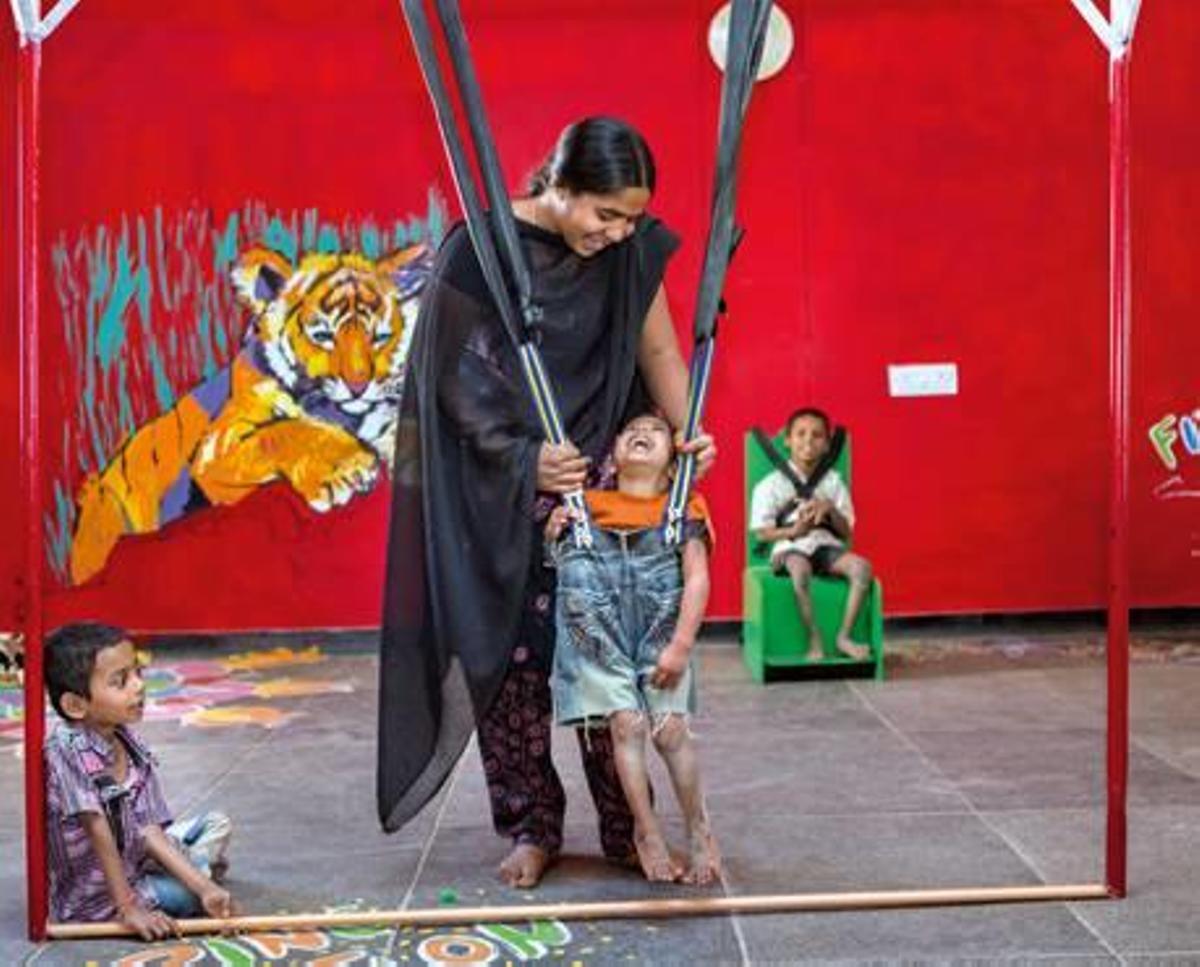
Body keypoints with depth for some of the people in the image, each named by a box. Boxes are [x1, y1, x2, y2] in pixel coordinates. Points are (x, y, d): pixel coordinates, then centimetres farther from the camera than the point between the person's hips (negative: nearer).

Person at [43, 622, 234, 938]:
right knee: (185, 896, -14)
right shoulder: (66, 752, -28)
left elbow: (149, 829, -8)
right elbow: (99, 832, -28)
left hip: (133, 858, 7)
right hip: (92, 898, -7)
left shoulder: (129, 743, -6)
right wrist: (128, 909, -25)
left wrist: (205, 888, -17)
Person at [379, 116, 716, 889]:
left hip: (598, 478, 3)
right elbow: (460, 381, -12)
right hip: (501, 491, -3)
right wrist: (525, 460, -24)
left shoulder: (632, 250, -2)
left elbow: (657, 348, 3)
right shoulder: (480, 250, -14)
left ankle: (627, 826, 15)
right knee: (512, 656, 2)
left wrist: (688, 432, -14)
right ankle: (531, 828, 16)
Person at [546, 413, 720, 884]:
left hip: (660, 631, -1)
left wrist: (680, 645, -10)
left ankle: (698, 830, 9)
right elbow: (558, 563, 21)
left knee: (670, 726, -10)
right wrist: (553, 534, -2)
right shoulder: (588, 505, 13)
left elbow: (697, 578, 0)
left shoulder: (683, 508, 8)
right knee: (626, 723, -10)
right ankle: (647, 832, 5)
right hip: (598, 629, 1)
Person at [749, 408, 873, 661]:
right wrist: (794, 531, -16)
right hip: (789, 547, -3)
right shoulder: (771, 485, 4)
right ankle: (814, 640, -25)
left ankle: (844, 636, -17)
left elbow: (847, 532, 10)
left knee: (861, 566, -28)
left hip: (826, 545, 3)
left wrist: (830, 510, -10)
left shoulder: (834, 482, 13)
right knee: (800, 569, -39)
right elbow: (762, 533, 0)